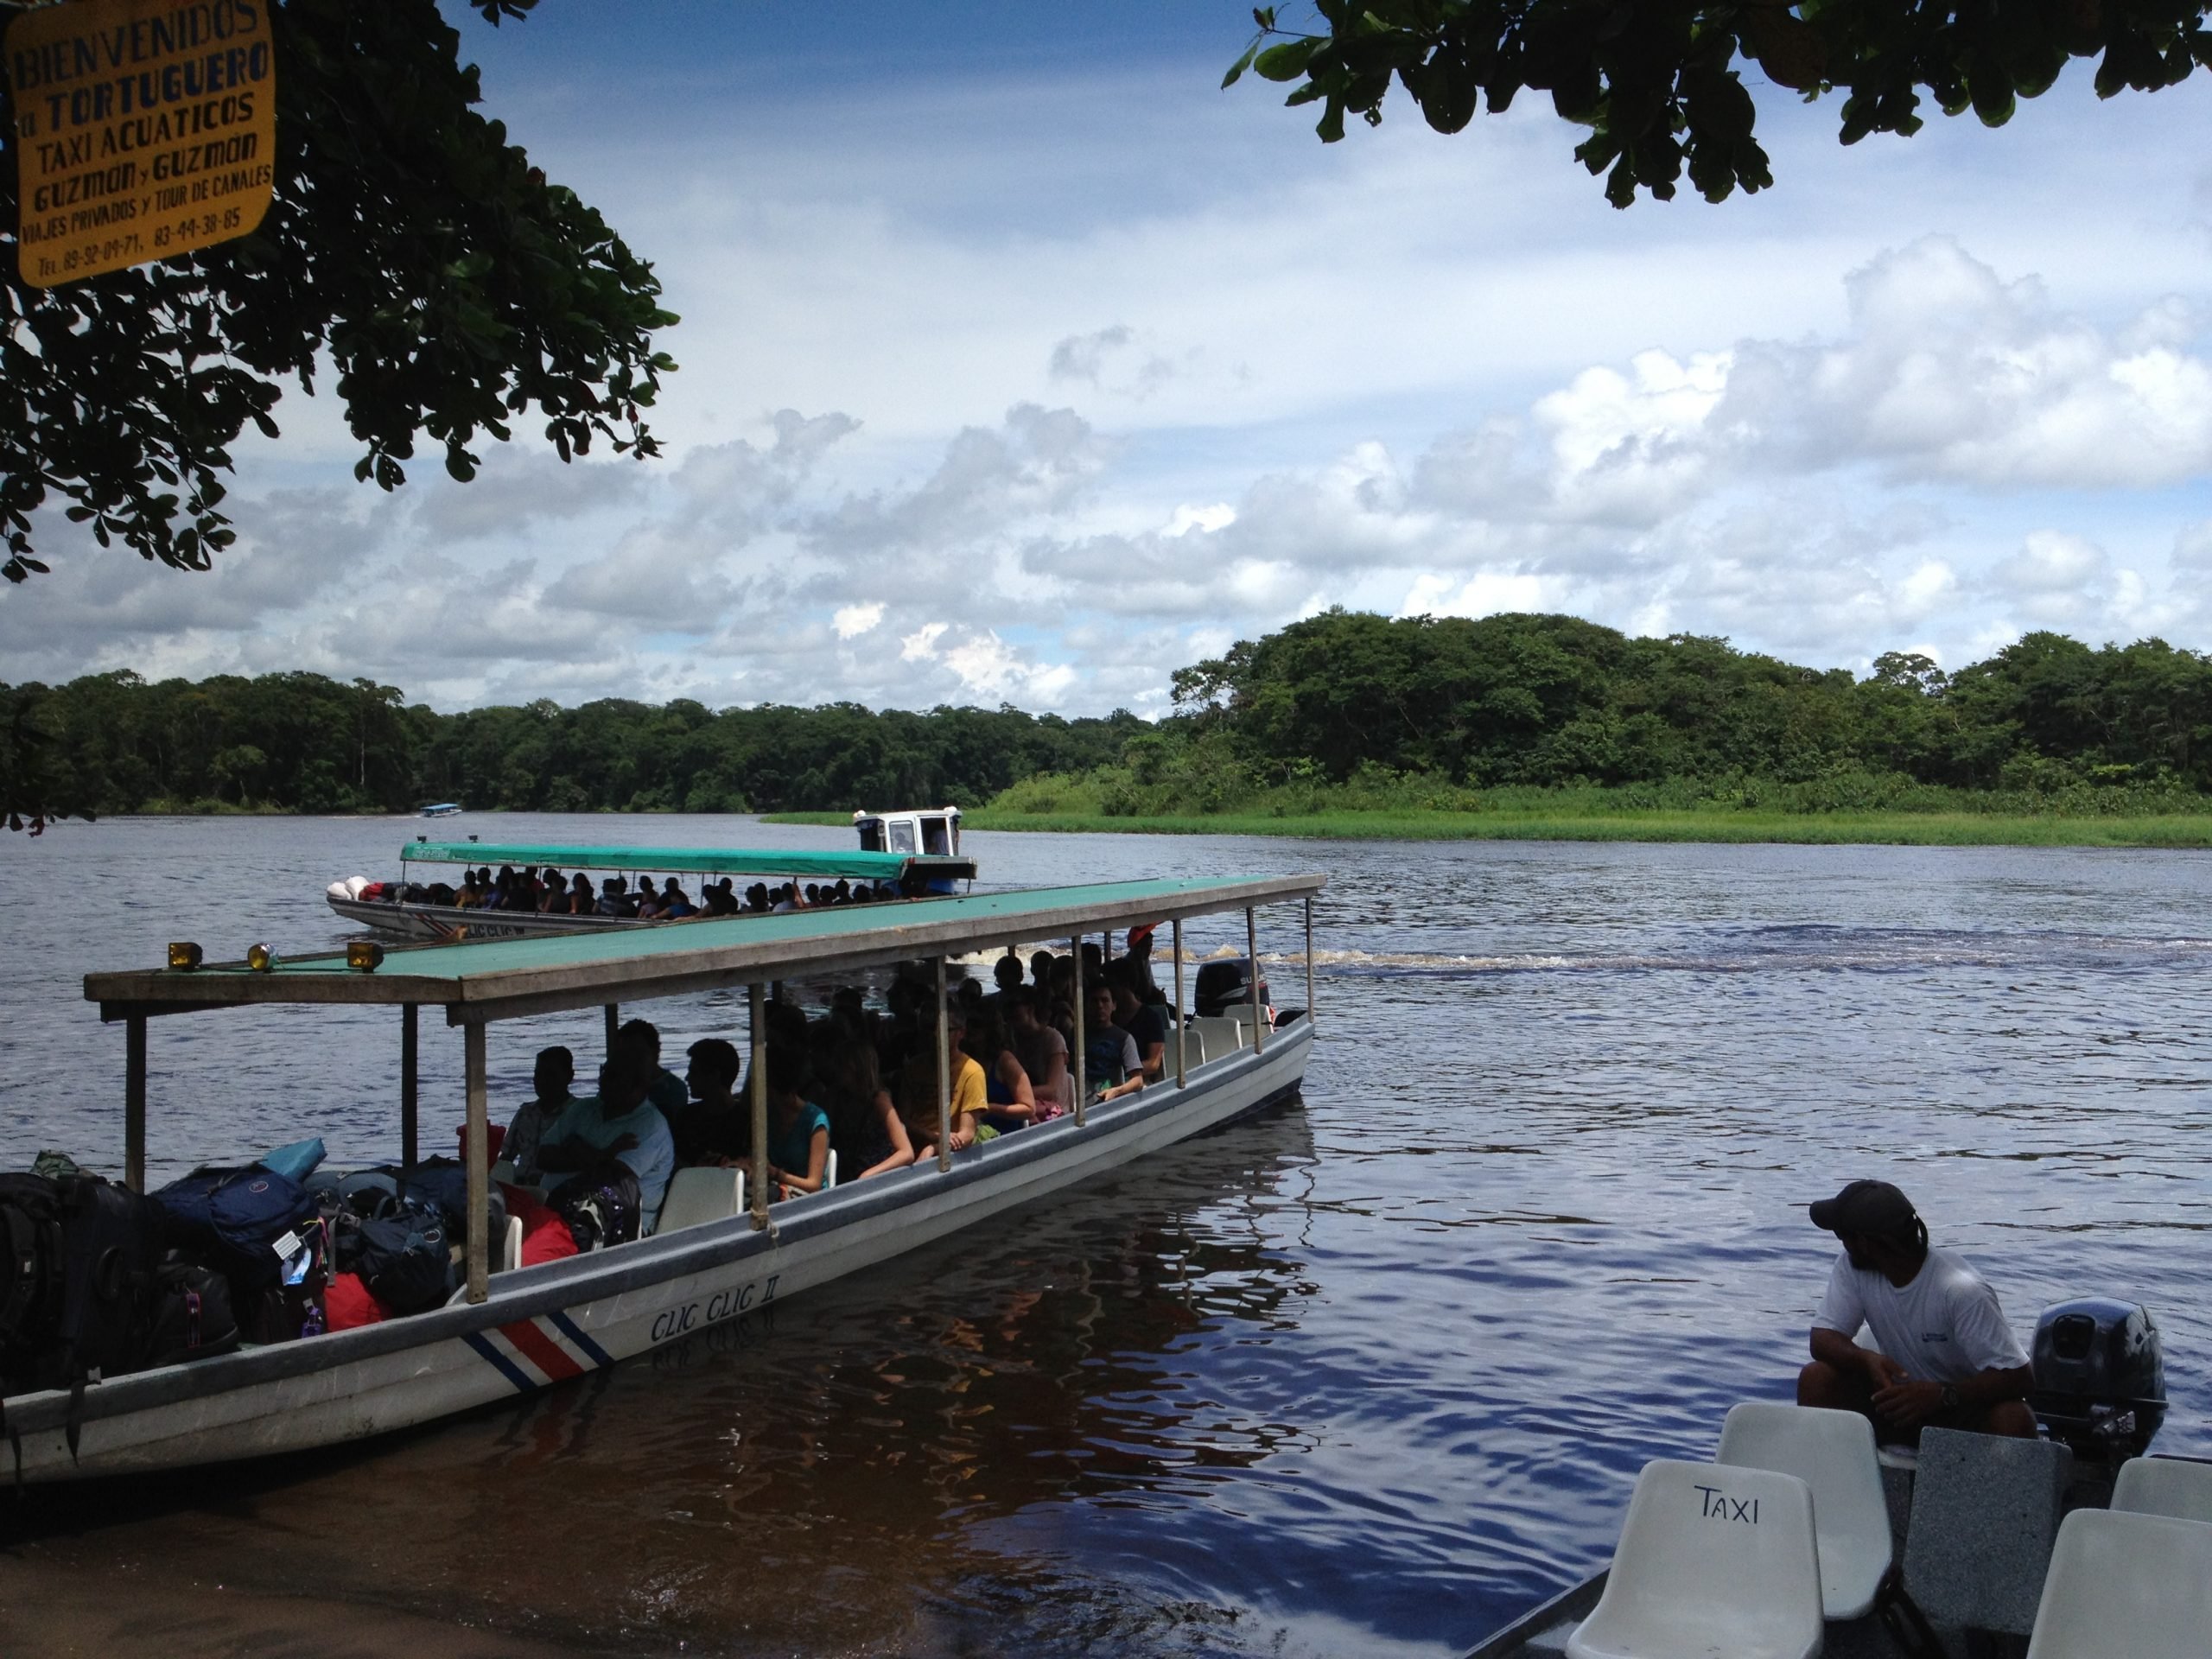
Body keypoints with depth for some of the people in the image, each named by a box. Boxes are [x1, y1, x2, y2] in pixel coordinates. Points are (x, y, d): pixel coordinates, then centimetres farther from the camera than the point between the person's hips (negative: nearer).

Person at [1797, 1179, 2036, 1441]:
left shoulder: (1962, 1291, -27)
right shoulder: (1851, 1267, -11)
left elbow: (2019, 1377, -27)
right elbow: (1823, 1338, -12)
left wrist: (1942, 1395, -41)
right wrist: (1867, 1359, -34)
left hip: (1965, 1403, -4)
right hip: (1897, 1397, 4)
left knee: (2012, 1419, -36)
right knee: (1816, 1378, -22)